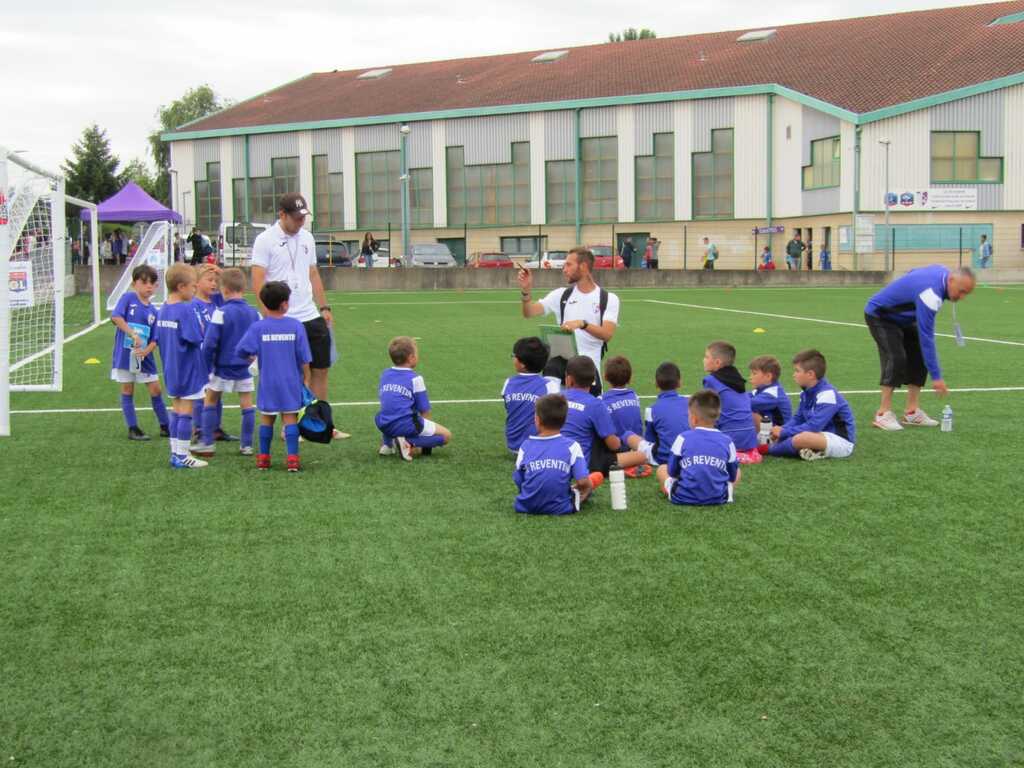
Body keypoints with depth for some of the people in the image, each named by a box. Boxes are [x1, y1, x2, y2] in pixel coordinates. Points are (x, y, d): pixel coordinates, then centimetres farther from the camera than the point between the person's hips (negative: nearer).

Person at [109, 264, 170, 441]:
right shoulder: (128, 298, -6)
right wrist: (133, 334, -27)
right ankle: (133, 429, 13)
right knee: (127, 391, 5)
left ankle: (165, 427, 17)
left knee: (155, 389, 6)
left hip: (144, 356, 4)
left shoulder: (153, 311, 6)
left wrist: (146, 350, -17)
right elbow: (116, 317, -21)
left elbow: (154, 339, 2)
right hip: (125, 353, -4)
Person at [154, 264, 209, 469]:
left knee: (176, 411, 14)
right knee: (186, 412, 0)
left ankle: (175, 453, 19)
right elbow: (197, 339, -23)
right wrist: (202, 330, -4)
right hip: (188, 370, -8)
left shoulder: (162, 310, 5)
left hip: (170, 370, 8)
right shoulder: (187, 310, -20)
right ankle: (182, 456, 4)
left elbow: (158, 339, 10)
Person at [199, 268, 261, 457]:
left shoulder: (221, 312, -15)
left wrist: (207, 366, -6)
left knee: (211, 400, 13)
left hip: (222, 366, -3)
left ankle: (208, 442, 13)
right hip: (245, 368, 3)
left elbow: (210, 342, -16)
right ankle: (247, 445, 11)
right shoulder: (253, 313, -1)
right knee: (247, 404, 9)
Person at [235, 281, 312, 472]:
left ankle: (264, 457, 19)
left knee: (266, 419, 13)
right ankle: (292, 458, -3)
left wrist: (250, 357, 13)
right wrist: (307, 378, 6)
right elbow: (304, 358, -4)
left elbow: (240, 351, -9)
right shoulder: (296, 326, -6)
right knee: (290, 418, 3)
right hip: (291, 383, -1)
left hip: (268, 383, 1)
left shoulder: (258, 327, -6)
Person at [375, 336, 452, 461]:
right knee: (446, 436, 5)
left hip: (384, 426, 7)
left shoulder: (385, 374, 12)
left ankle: (390, 443, 13)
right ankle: (409, 444, -15)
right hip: (406, 426, -7)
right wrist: (424, 426, 14)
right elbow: (425, 411, -4)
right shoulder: (415, 378, -6)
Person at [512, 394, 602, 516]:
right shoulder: (571, 446, -10)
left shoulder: (526, 446, -6)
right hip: (559, 509, 0)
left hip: (526, 508, 0)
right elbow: (583, 482, -15)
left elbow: (518, 483, -2)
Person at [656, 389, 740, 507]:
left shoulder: (683, 438, -6)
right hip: (719, 498, 1)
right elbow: (732, 477, 7)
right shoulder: (727, 441, -2)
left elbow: (672, 472, 2)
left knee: (662, 469, 26)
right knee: (737, 471, 29)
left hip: (683, 497, -1)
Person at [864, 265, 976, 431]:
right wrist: (936, 376, -36)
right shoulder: (930, 294, -37)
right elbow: (926, 338, -37)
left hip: (901, 317, 10)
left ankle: (912, 412, 2)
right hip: (880, 316, -10)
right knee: (896, 358, -25)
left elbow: (912, 273, 11)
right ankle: (883, 414, -19)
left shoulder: (943, 272, -10)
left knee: (918, 356, 0)